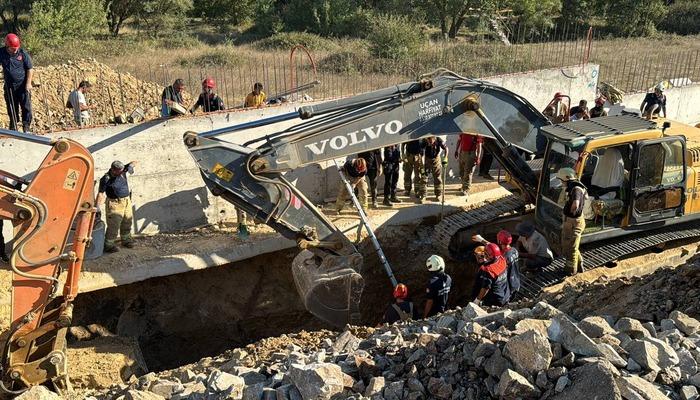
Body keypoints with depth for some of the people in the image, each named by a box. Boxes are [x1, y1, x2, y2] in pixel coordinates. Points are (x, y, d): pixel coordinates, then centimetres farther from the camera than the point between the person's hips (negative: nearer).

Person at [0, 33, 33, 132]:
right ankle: (13, 127, 22)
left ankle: (26, 126, 5)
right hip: (9, 86, 3)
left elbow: (30, 69, -4)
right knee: (11, 107, 10)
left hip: (23, 85, -3)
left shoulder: (23, 53, -8)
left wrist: (28, 83, -9)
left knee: (26, 106, -4)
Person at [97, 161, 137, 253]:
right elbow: (101, 193, -23)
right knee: (113, 225, -8)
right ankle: (108, 245, 2)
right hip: (115, 203, -7)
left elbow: (134, 162, 3)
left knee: (127, 223, 18)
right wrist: (98, 206, -31)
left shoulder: (122, 171, -2)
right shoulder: (106, 179, -18)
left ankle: (126, 240, 36)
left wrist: (130, 165, -21)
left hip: (127, 201, 7)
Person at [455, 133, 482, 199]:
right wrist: (456, 150, 17)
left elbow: (479, 145, -11)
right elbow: (459, 140, 18)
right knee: (461, 172, 17)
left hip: (471, 154, -6)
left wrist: (478, 157, -15)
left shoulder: (476, 134, -13)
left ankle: (466, 190, -8)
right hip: (462, 153, 6)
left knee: (468, 173, -9)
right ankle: (464, 185, 35)